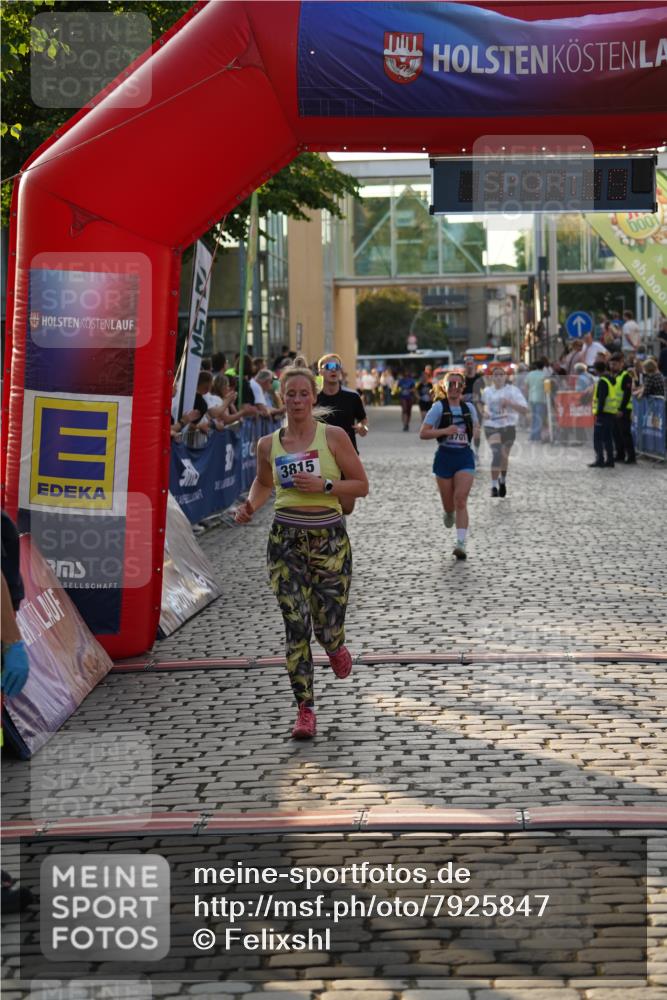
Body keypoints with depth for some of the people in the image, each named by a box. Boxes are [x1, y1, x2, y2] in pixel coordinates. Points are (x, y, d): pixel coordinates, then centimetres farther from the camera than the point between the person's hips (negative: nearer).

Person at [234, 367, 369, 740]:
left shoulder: (334, 437, -3)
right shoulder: (269, 444, 5)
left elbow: (362, 486, -1)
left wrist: (323, 486, -15)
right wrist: (251, 506, 3)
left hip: (329, 538, -1)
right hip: (287, 540, 1)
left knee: (328, 629, 1)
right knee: (296, 626, -6)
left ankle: (336, 647, 40)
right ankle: (306, 709, 2)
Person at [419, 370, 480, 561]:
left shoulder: (469, 408, 7)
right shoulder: (439, 407, -4)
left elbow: (476, 425, 26)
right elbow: (423, 433, -9)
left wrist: (476, 433, 3)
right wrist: (445, 431, -21)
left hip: (465, 456, 1)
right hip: (445, 456, -1)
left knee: (461, 500, -13)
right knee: (449, 504, 7)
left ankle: (461, 544, -18)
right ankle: (449, 514, 46)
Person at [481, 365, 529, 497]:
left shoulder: (512, 390, -5)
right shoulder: (487, 391, 4)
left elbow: (524, 409, -12)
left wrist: (509, 403, -25)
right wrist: (485, 412, 5)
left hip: (508, 427, 0)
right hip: (492, 426, 0)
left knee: (504, 456, 14)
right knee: (497, 453, -20)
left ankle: (503, 480, 42)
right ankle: (494, 486, -22)